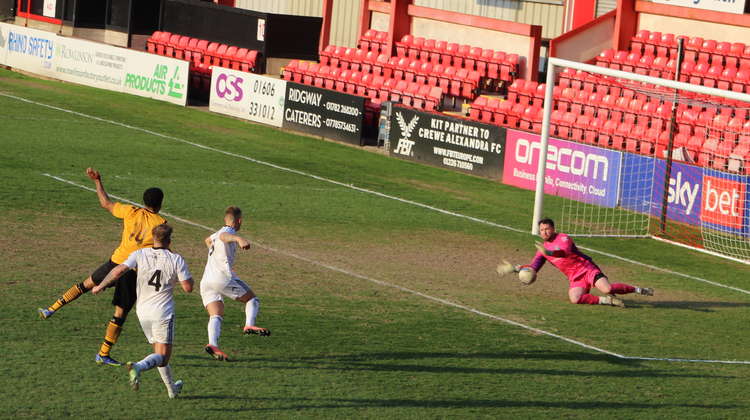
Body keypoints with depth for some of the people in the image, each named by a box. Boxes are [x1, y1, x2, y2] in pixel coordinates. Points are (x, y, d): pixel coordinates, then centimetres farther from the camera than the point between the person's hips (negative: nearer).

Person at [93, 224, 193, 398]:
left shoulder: (140, 254, -4)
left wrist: (101, 286, -2)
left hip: (143, 311, 4)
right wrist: (188, 276, 13)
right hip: (163, 312, -4)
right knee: (162, 355, -6)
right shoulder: (176, 259, -8)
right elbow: (188, 287, -9)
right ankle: (138, 367, -35)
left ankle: (172, 389, 29)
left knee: (159, 352, 20)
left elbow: (119, 270, -15)